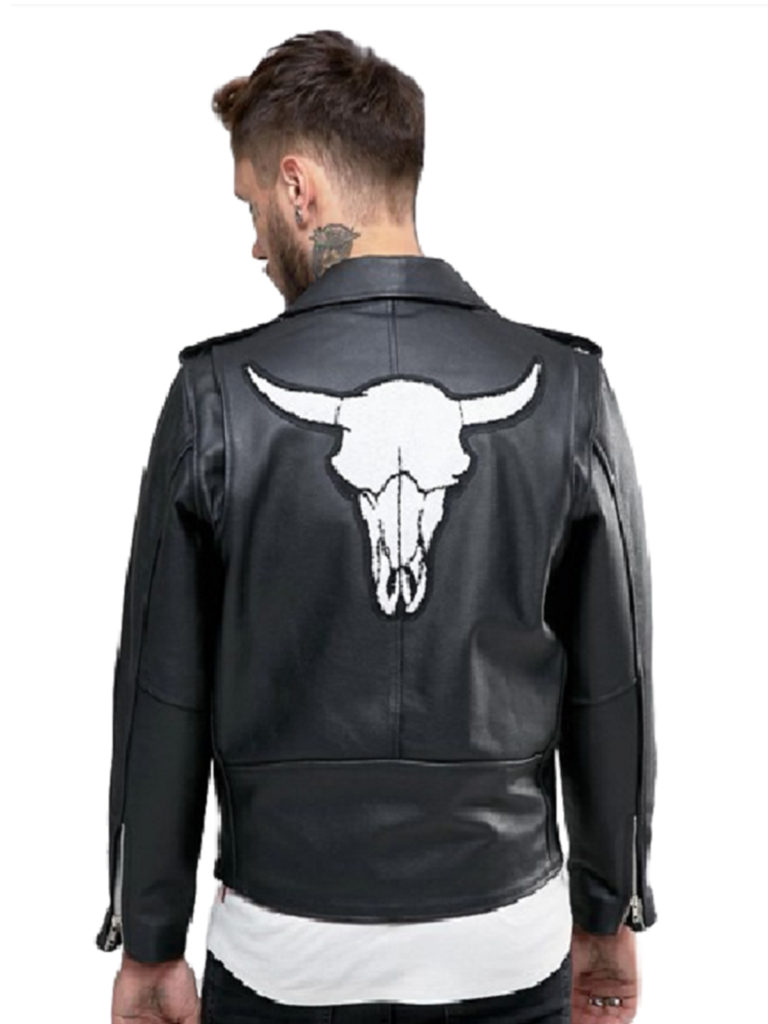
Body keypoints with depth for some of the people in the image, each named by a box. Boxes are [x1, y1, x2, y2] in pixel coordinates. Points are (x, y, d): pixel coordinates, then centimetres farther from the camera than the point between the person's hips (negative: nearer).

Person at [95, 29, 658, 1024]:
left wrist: (150, 944, 6)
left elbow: (164, 697, -7)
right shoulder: (565, 390, -8)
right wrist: (610, 914, 11)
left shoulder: (219, 397, -12)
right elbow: (613, 684, -2)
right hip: (506, 941, 2)